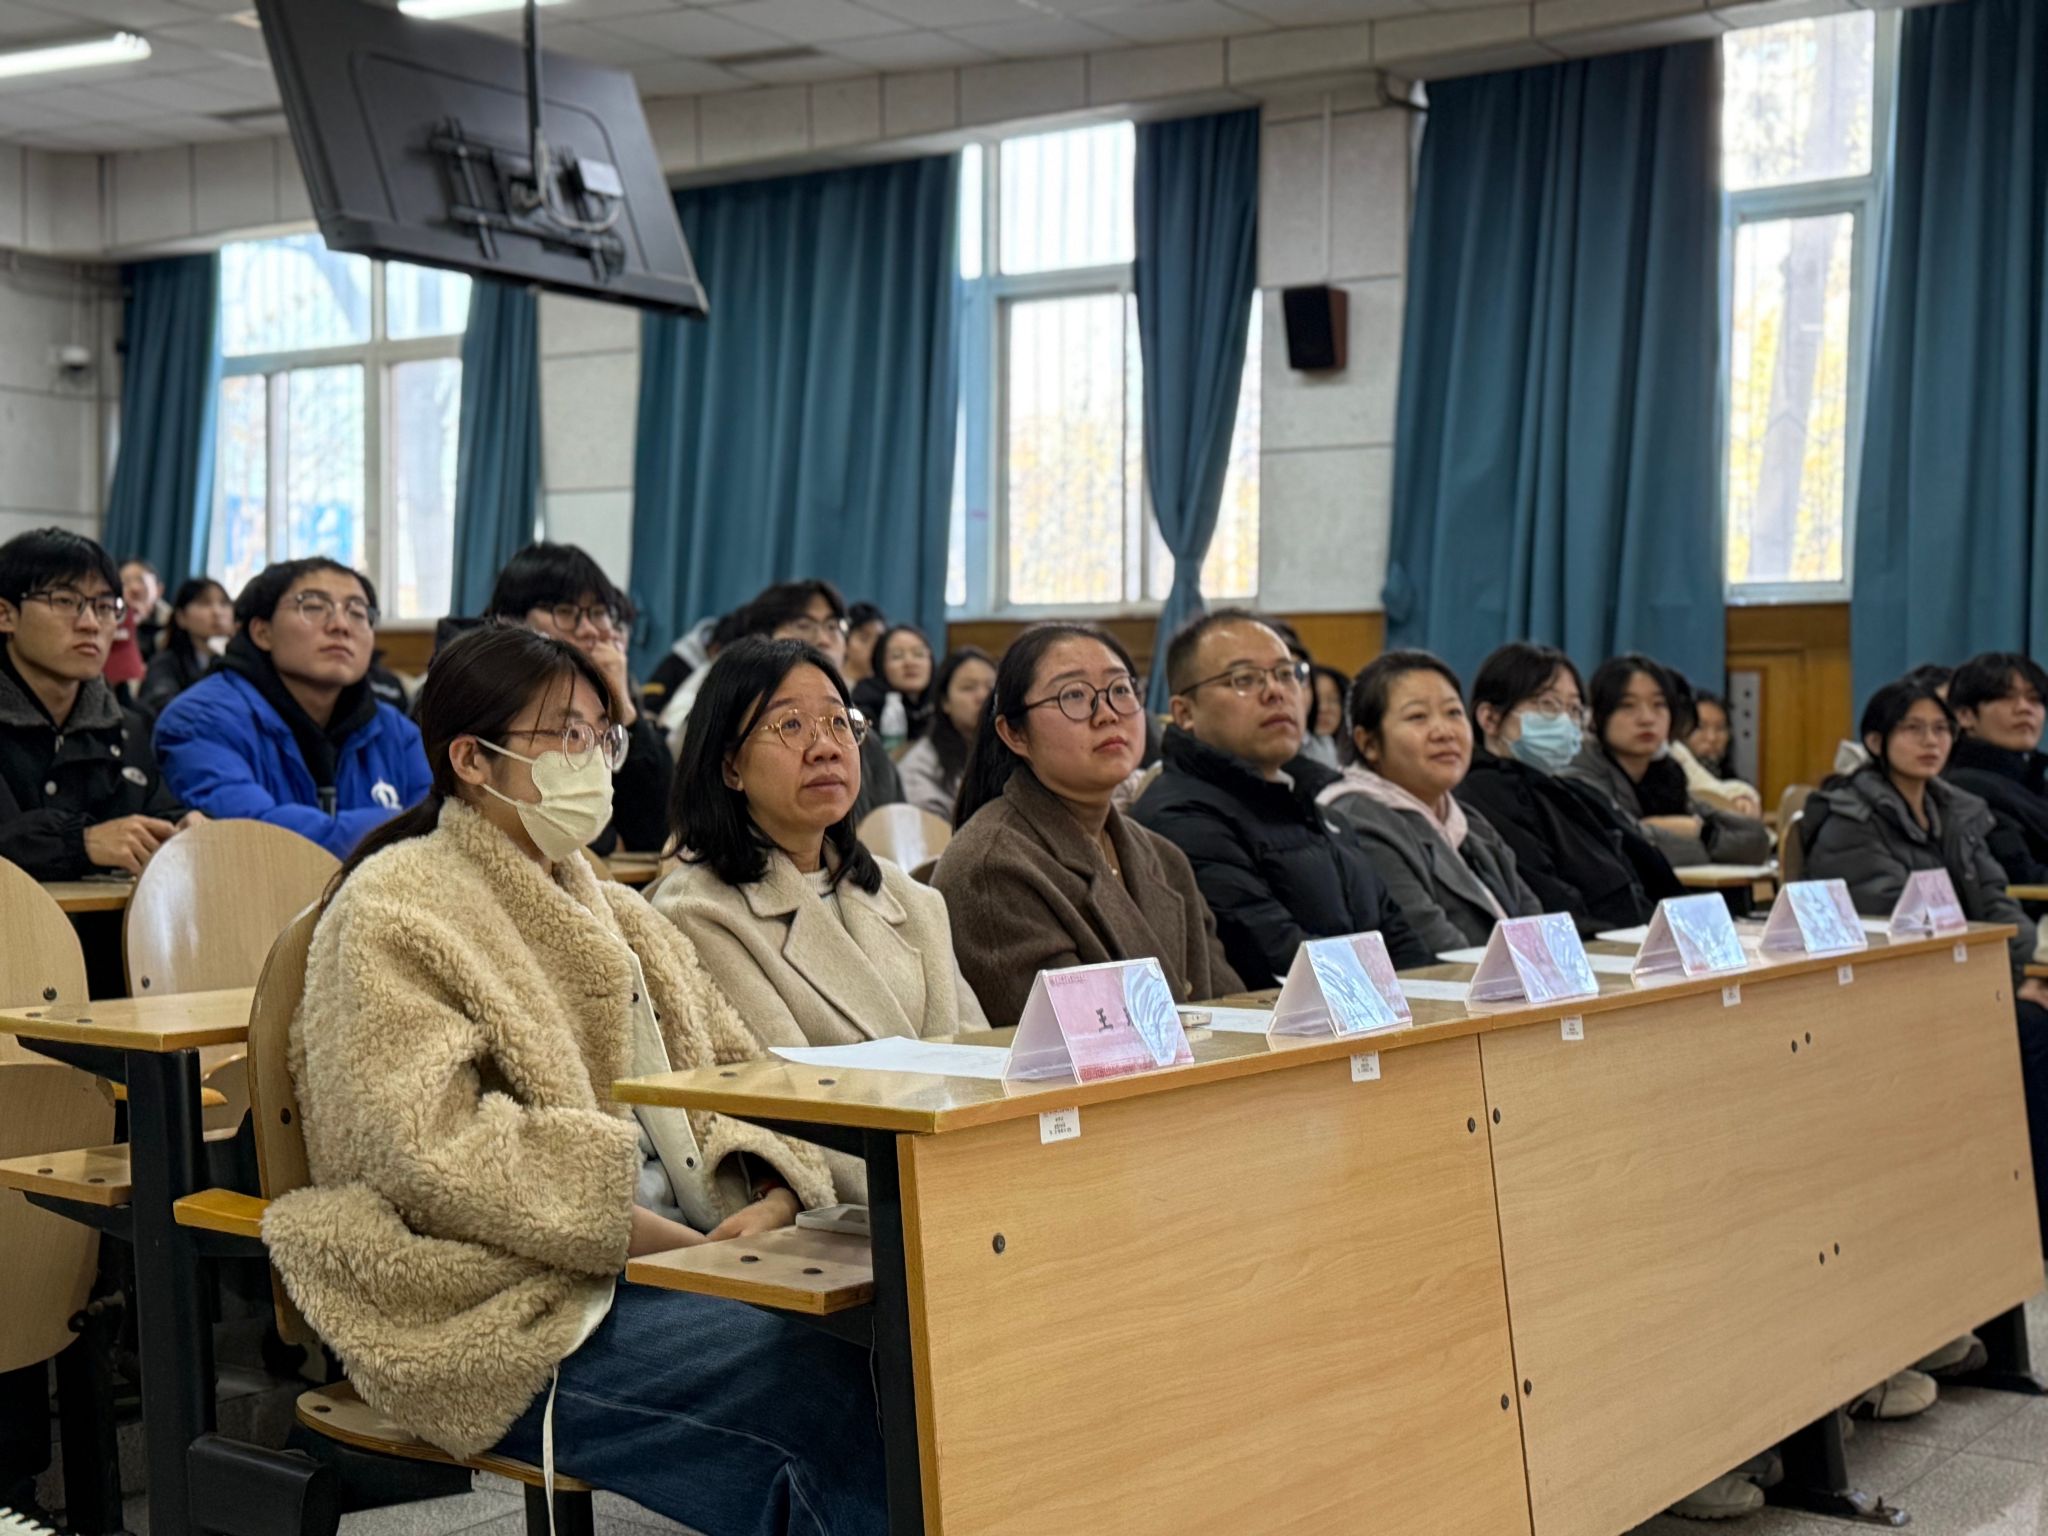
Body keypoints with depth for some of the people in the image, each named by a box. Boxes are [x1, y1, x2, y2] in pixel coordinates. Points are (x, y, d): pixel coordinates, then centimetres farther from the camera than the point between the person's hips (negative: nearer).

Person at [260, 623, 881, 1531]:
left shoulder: (610, 912, 23)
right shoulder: (393, 911, -2)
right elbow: (433, 1146, -15)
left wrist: (768, 1205, -5)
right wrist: (671, 1240, -19)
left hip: (668, 1259, 7)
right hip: (512, 1316, -7)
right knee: (829, 1384, -29)